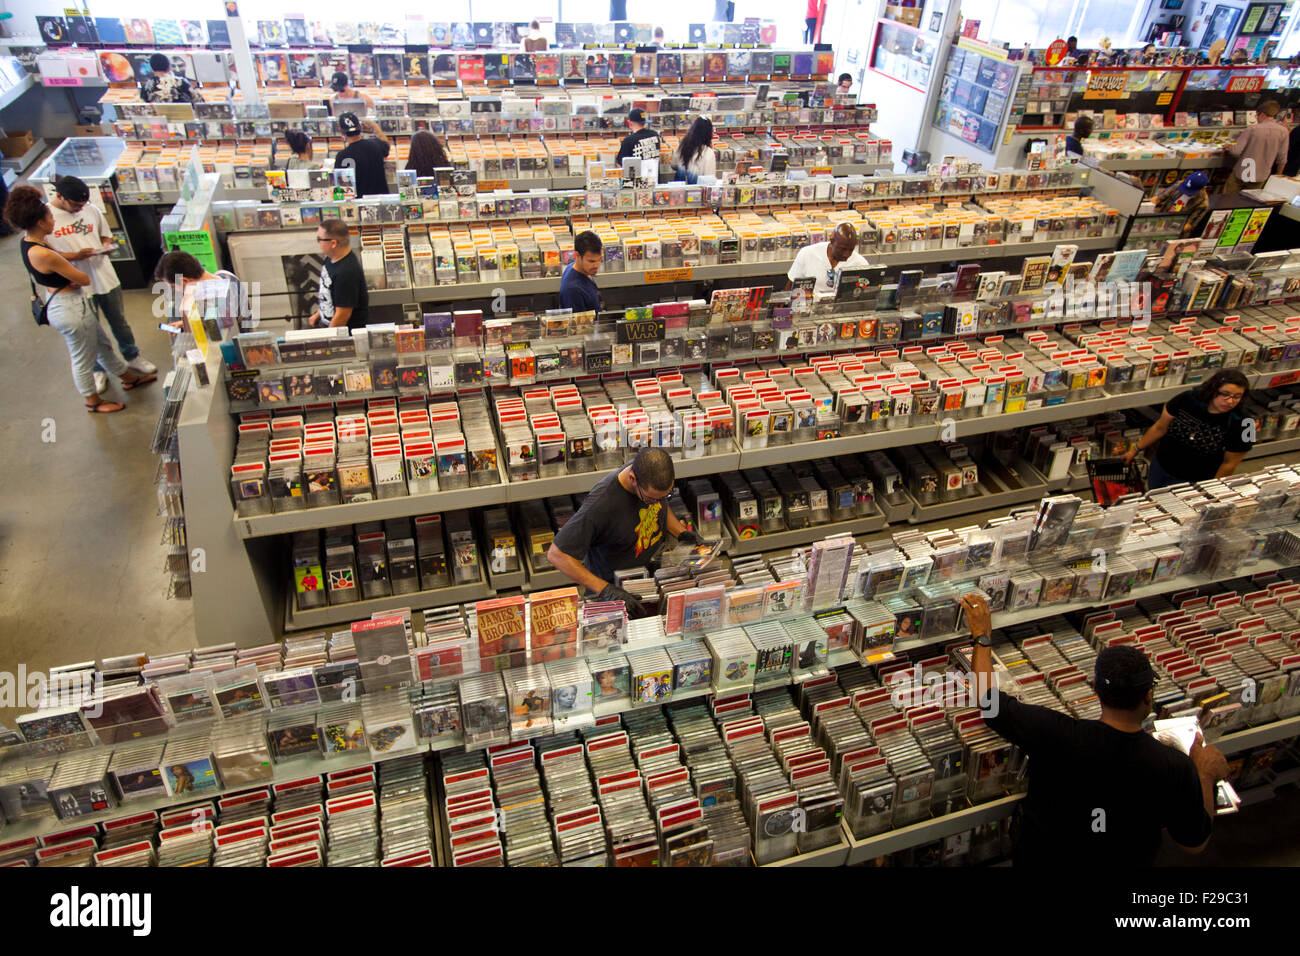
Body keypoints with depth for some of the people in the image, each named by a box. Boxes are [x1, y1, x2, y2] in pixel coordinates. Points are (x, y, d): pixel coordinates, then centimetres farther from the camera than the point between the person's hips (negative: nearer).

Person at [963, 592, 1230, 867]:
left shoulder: (1053, 734, -33)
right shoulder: (1176, 768, -29)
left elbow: (987, 699, -18)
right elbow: (1195, 843, -10)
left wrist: (982, 637, -5)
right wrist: (1205, 775, 3)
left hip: (1042, 856, -1)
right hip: (1122, 861, 1)